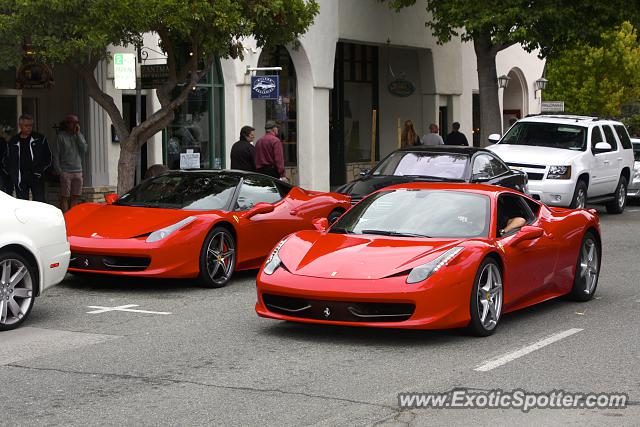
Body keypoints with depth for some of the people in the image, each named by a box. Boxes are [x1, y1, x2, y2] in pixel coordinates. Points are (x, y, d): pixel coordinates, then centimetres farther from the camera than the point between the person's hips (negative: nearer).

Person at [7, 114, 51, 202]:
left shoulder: (40, 139, 4)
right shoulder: (13, 141, 9)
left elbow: (48, 158, 7)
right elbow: (9, 161, 15)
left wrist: (41, 171, -6)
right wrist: (13, 177, 3)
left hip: (36, 178, -2)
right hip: (20, 179, 2)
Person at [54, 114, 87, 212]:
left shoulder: (79, 136, 12)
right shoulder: (61, 136, 0)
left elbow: (84, 150, -3)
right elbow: (56, 154, -1)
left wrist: (78, 134, -5)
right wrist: (59, 170, -9)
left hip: (78, 171, 4)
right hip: (65, 171, -4)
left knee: (75, 197, 4)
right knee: (65, 197, -5)